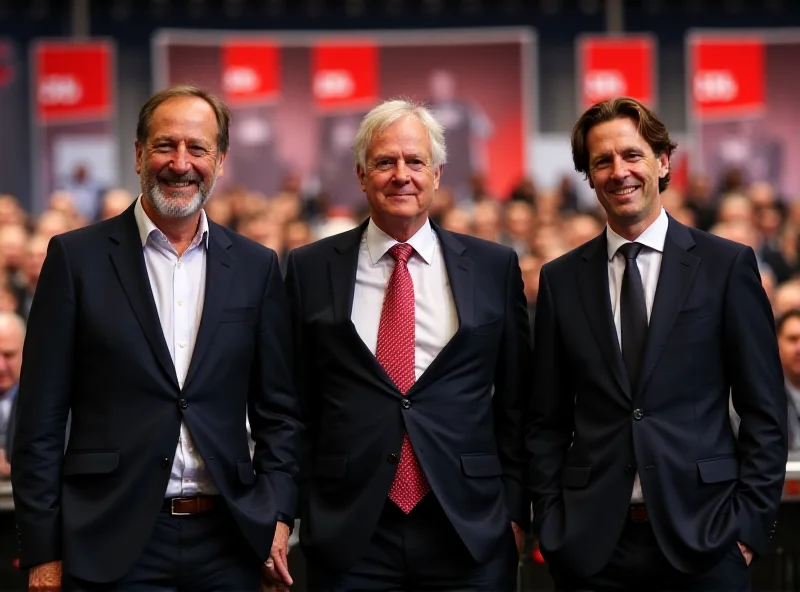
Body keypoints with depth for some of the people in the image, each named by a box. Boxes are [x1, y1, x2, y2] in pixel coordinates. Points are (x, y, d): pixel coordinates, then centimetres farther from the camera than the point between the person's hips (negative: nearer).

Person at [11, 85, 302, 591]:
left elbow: (278, 411, 10)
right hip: (112, 545, -2)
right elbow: (41, 418, -1)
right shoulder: (77, 258, 1)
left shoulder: (256, 267, 8)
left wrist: (277, 516, -2)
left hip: (229, 543, 2)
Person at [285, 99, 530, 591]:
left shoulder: (494, 267, 7)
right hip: (349, 534, 0)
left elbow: (516, 402, 9)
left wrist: (515, 510, 4)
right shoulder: (311, 270, 6)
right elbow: (291, 403, 7)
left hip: (470, 532, 1)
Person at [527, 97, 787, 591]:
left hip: (704, 540, -2)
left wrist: (749, 522, -6)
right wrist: (552, 527, 2)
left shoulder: (728, 265, 1)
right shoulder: (562, 280, 7)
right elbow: (547, 421, 10)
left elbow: (765, 411, 1)